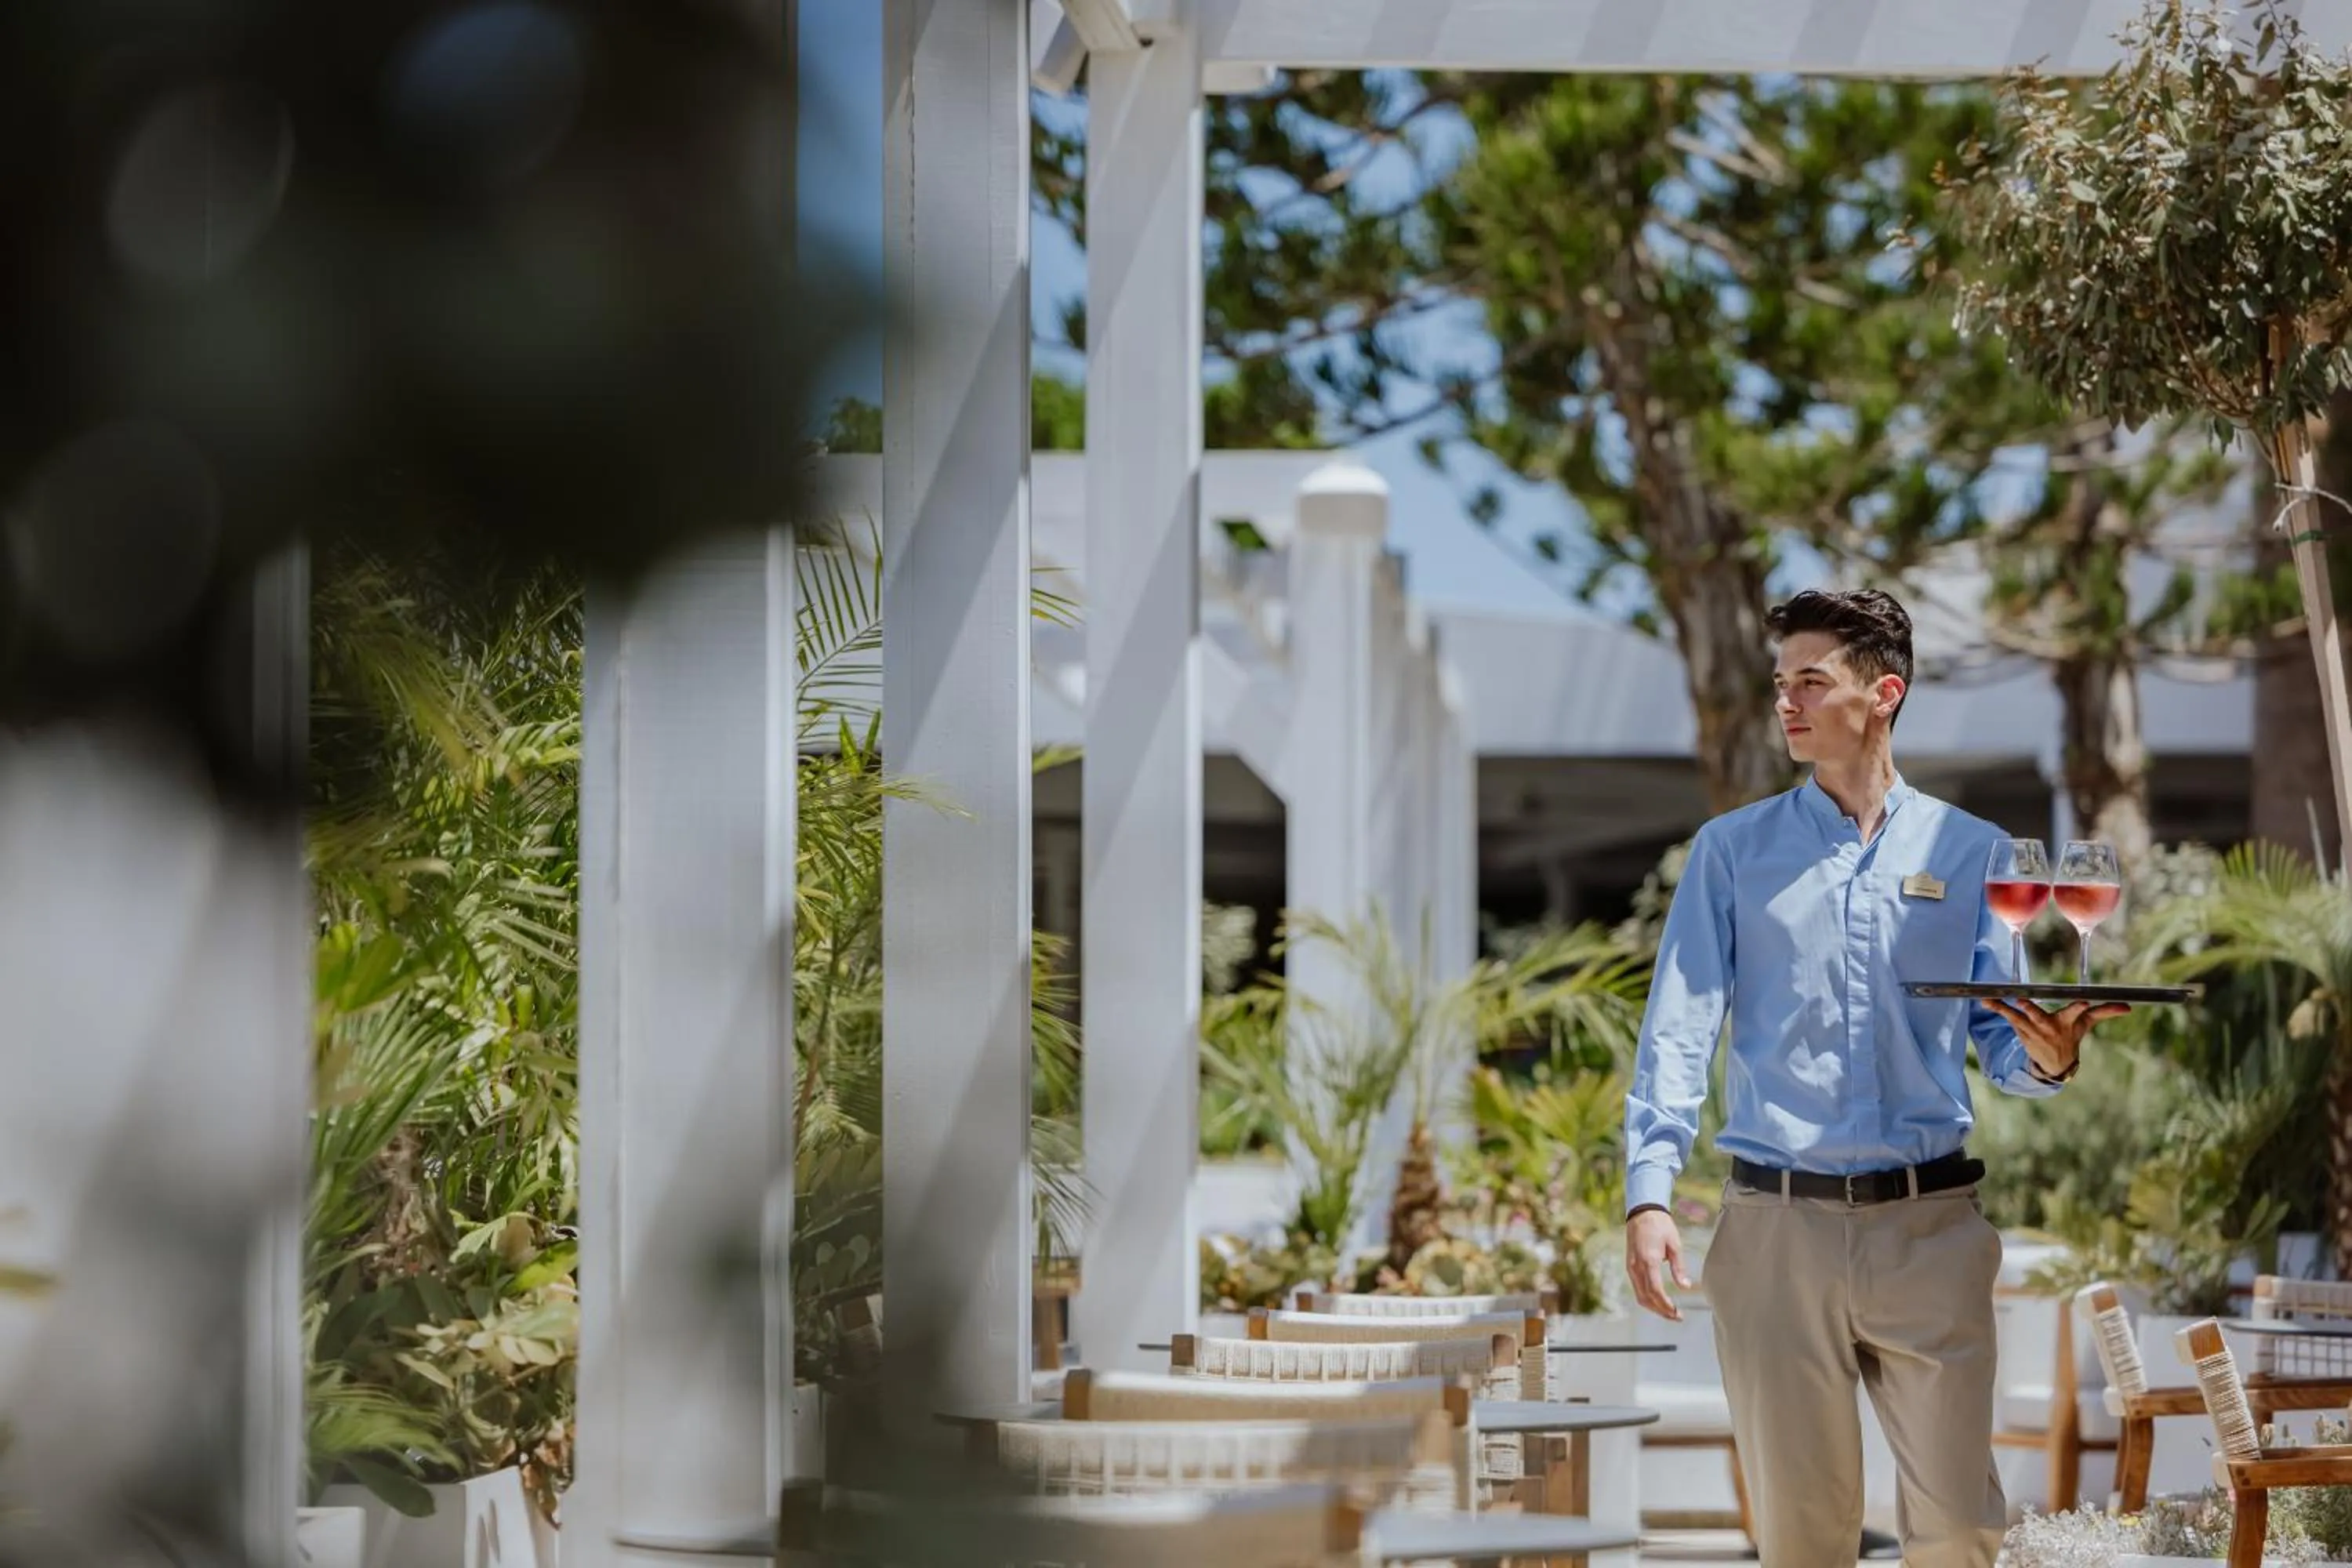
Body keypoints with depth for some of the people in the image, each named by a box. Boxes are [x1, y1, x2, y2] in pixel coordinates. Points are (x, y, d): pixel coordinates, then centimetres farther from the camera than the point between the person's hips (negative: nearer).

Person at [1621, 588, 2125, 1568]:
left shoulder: (1969, 853, 9)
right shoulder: (1733, 851, 7)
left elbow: (1998, 1043, 6)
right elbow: (1678, 1033, 0)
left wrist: (2048, 1058, -18)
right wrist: (1649, 1195, -12)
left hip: (1929, 1222, 0)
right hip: (1776, 1223, 0)